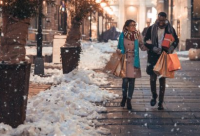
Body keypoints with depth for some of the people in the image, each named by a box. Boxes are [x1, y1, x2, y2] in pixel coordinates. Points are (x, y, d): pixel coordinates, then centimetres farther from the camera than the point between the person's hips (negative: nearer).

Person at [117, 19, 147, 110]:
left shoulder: (138, 35, 0)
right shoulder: (122, 35, -1)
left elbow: (142, 47, 3)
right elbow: (119, 47, 10)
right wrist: (118, 51, -10)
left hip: (134, 61, 1)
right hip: (125, 60, -1)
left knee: (132, 81, 1)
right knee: (125, 80, -2)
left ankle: (129, 100, 14)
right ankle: (124, 97, 25)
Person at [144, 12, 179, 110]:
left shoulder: (170, 29, -1)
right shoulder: (151, 29, -2)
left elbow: (176, 40, 11)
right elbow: (146, 41, 1)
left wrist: (172, 47, -9)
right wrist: (154, 48, -15)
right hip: (153, 57, 0)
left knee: (162, 79, 4)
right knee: (153, 77, -3)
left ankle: (161, 103, 10)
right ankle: (154, 96, 25)